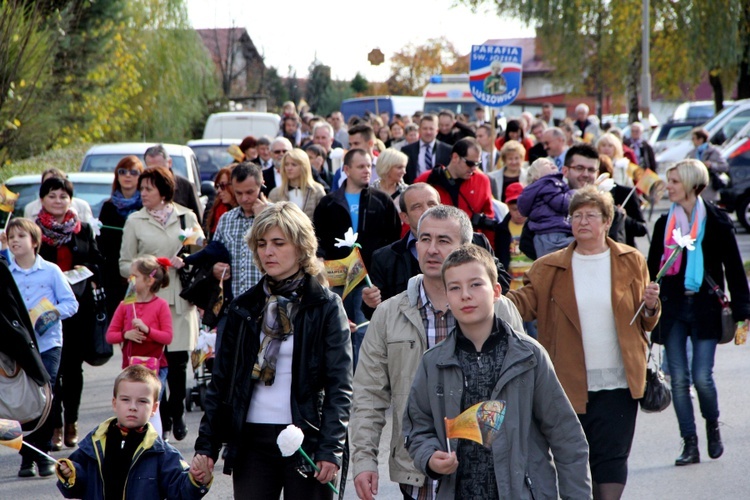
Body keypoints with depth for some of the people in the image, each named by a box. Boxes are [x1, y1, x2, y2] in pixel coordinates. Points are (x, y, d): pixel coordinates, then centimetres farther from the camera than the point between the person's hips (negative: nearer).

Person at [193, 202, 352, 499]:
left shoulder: (326, 307, 1)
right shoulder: (244, 307, 12)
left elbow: (340, 386, -3)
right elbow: (220, 382, 13)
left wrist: (331, 449, -13)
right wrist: (205, 445, 7)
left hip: (305, 439, -3)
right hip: (251, 441, 3)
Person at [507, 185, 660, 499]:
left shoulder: (631, 262, 5)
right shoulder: (549, 268, 5)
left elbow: (645, 322, 11)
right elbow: (524, 302, -9)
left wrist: (650, 305, -11)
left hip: (618, 382, -1)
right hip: (571, 382, 1)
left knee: (611, 456, -3)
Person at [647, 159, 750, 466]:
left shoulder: (716, 222, -2)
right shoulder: (664, 224, 8)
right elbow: (653, 268, 12)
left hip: (705, 307, -3)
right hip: (672, 308, 3)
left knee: (702, 377, -9)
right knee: (679, 379, -1)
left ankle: (713, 426, 20)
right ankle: (690, 444, 6)